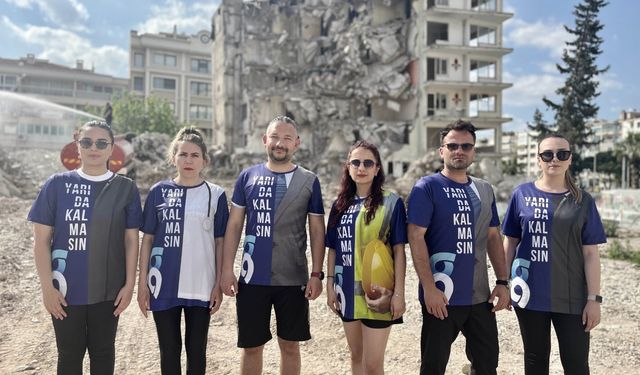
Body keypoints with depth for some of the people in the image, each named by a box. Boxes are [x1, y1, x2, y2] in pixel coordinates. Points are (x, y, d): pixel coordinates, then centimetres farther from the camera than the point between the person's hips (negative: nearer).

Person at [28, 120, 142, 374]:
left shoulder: (125, 188, -2)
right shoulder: (57, 184, -3)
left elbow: (131, 240, 0)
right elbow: (42, 239, -2)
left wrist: (129, 284, -3)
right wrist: (47, 286, -7)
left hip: (108, 289, 0)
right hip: (66, 289, 0)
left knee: (103, 351, 15)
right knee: (69, 353, 14)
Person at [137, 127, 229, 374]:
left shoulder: (216, 194, 0)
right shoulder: (159, 192, 1)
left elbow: (220, 242, 2)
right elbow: (147, 239, 4)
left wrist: (219, 284, -1)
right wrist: (142, 282, 0)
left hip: (202, 286, 0)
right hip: (164, 286, 1)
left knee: (196, 349, 12)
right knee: (169, 349, 13)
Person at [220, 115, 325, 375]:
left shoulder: (309, 181, 0)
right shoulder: (247, 176, 2)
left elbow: (317, 231, 2)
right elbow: (234, 225, 4)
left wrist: (316, 274, -4)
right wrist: (227, 270, -2)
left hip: (294, 280, 0)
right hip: (252, 278, 1)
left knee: (290, 345, 12)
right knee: (251, 346, 11)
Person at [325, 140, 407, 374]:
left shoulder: (391, 202, -6)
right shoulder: (340, 205, 7)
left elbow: (399, 250, -7)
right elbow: (333, 248, 10)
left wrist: (399, 293, -11)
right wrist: (330, 285, 6)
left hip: (378, 291, -5)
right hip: (348, 291, 5)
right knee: (356, 356, 19)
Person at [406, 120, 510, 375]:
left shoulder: (484, 190, 10)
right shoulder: (427, 187, -9)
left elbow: (493, 237, 14)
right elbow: (416, 238, -14)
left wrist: (502, 281, 6)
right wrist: (429, 287, -19)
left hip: (480, 296, 6)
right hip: (441, 296, -5)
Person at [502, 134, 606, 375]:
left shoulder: (583, 201, 1)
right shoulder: (522, 195, 0)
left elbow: (590, 253, -1)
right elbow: (510, 242, 5)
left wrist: (594, 298, -5)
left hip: (572, 296, 0)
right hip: (530, 293, 0)